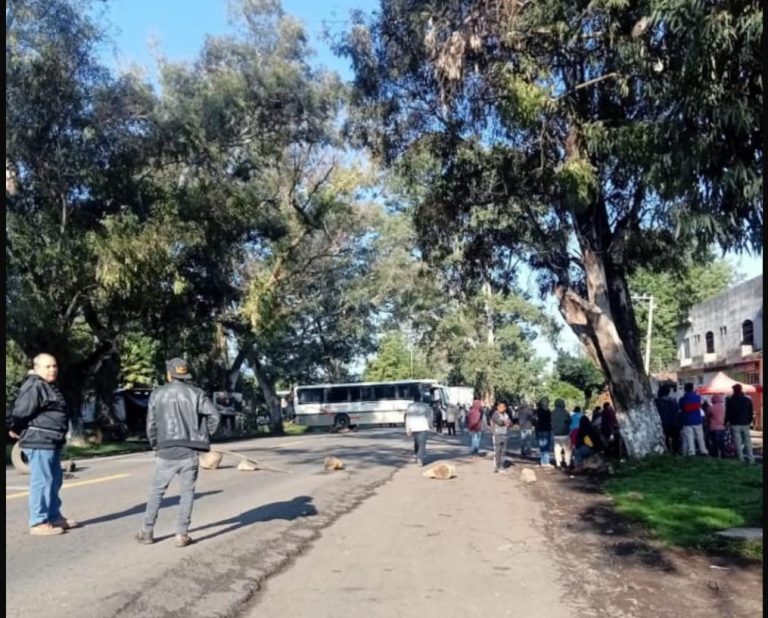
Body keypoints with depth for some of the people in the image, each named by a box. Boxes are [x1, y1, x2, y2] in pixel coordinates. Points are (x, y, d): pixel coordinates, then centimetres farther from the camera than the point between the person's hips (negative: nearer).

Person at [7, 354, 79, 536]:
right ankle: (38, 523, -1)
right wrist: (15, 430, -2)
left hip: (51, 442, 11)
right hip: (39, 442, -11)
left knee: (55, 480, 17)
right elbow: (20, 412, -17)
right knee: (41, 482, -7)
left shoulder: (49, 387, 19)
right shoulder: (34, 387, -15)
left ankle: (54, 517, 27)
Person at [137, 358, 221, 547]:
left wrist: (156, 446, 18)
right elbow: (215, 416, -9)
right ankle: (182, 535, 7)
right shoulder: (196, 393, 0)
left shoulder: (157, 394, 3)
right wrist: (204, 437, 5)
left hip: (166, 452, 1)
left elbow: (151, 425, 5)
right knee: (187, 492, 9)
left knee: (157, 491, 16)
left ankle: (147, 532, 20)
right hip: (189, 452, -1)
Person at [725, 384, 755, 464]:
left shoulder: (730, 401, -5)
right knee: (748, 441, 6)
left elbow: (728, 413, -4)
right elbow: (751, 413, 9)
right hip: (745, 424, 3)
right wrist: (749, 421, 18)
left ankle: (741, 459, -2)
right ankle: (751, 459, 3)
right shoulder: (748, 400, 5)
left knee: (738, 442, 0)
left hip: (735, 424, -3)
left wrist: (726, 421, 7)